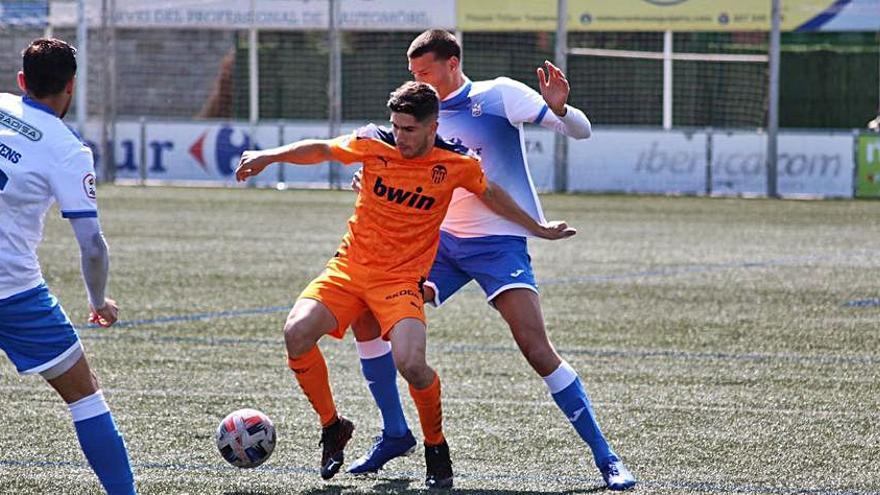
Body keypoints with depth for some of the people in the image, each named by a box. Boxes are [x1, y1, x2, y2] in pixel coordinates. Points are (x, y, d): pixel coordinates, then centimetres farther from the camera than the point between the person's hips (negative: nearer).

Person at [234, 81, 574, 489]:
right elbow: (321, 150, 13)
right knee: (297, 333, -22)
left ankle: (436, 448, 3)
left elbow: (490, 194, 15)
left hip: (402, 279, -2)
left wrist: (538, 229, 25)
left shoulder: (457, 164, -5)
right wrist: (268, 156, 3)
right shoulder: (373, 143, -4)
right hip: (348, 268, 2)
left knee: (411, 363, -27)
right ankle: (332, 426, 2)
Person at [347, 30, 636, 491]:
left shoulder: (498, 94, -7)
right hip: (441, 240, 6)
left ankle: (604, 457, -10)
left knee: (535, 346, -19)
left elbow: (580, 130, -12)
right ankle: (394, 434, 11)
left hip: (498, 241, -6)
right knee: (365, 314, -4)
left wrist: (559, 109, -33)